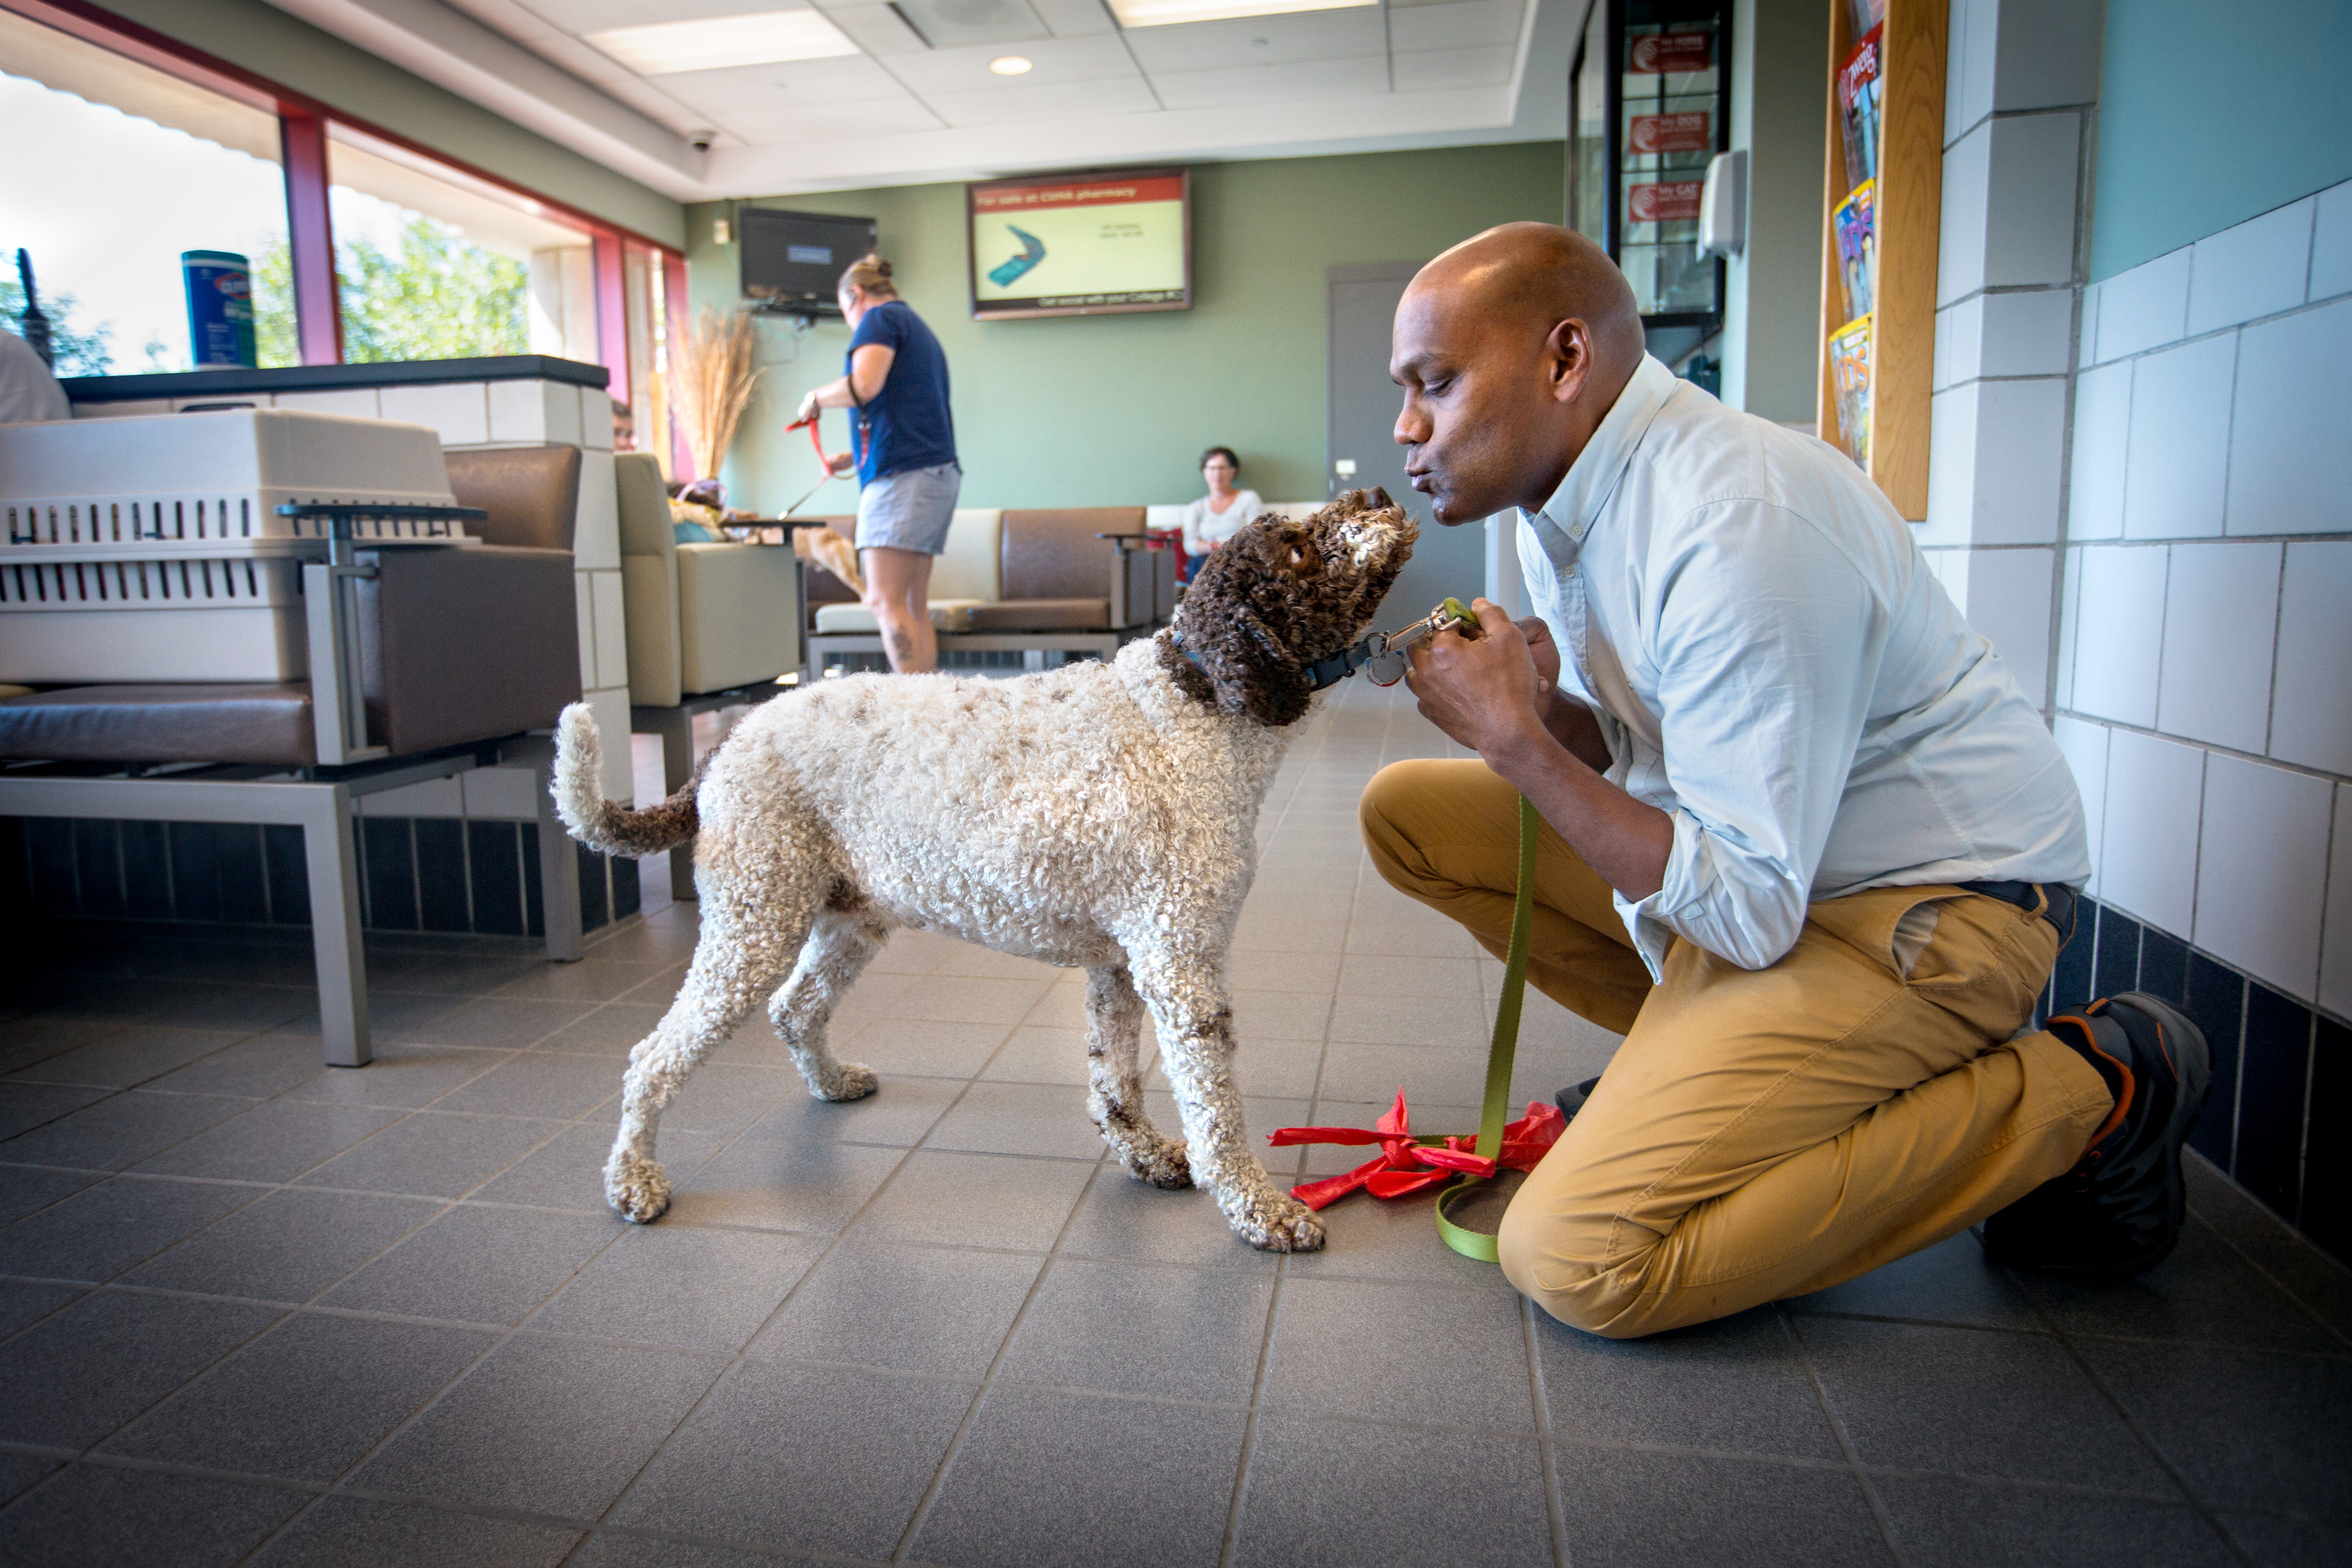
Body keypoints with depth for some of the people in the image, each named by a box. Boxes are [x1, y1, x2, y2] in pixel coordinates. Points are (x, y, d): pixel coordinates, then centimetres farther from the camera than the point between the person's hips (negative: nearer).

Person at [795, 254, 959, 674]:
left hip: (902, 474, -10)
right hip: (937, 471, 10)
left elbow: (863, 386, -16)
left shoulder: (880, 317, 1)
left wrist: (816, 398, 3)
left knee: (886, 602, -15)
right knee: (913, 606, 6)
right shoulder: (921, 330, 29)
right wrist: (854, 457, 33)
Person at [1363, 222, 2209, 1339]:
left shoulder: (1742, 527, -27)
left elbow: (1751, 909, -26)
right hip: (1753, 838, 9)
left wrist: (1516, 741, -25)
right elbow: (1623, 747, 11)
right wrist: (1541, 709, -12)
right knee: (1409, 810, 4)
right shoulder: (1562, 494, 1)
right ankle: (1700, 1052, 10)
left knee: (1576, 1258, -19)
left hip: (1923, 900, -9)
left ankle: (2082, 1094, -4)